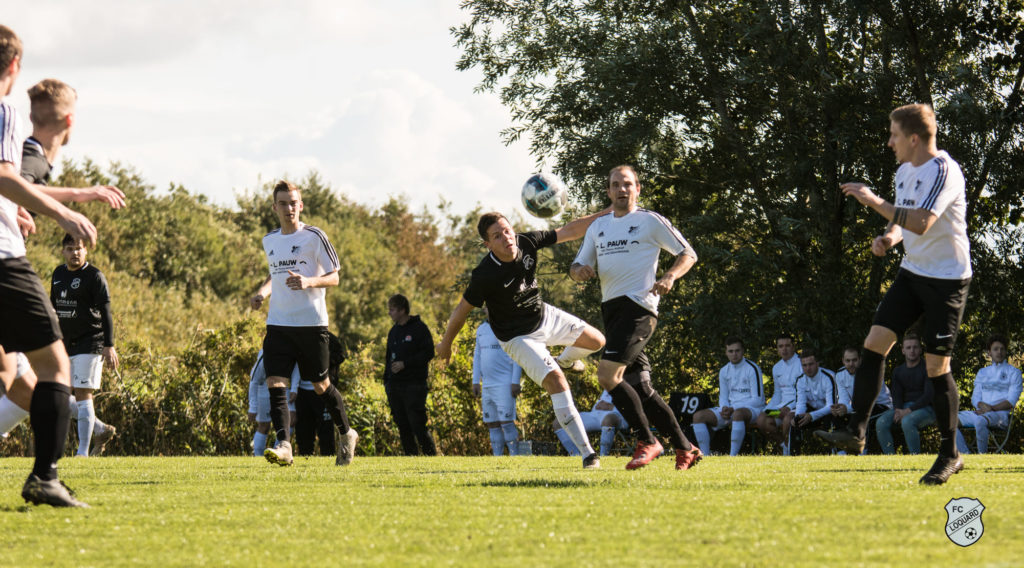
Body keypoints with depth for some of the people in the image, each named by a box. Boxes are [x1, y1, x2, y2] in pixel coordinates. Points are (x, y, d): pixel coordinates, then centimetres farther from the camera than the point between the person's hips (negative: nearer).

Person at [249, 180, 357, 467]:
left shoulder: (314, 236, -5)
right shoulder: (270, 240, 12)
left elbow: (334, 277, -3)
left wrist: (308, 282, -22)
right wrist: (262, 293, 10)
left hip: (312, 322, -4)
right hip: (278, 323, 4)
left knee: (320, 384, 7)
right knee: (275, 384, -13)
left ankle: (346, 434, 29)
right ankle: (283, 445, -21)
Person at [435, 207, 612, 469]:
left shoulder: (527, 242, -18)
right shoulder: (485, 276, -32)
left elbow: (569, 232, -6)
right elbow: (462, 310, -19)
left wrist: (607, 213, -10)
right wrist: (446, 344, -6)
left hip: (544, 315, 7)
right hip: (518, 337, -7)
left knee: (595, 341, 15)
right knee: (556, 382, -22)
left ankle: (564, 361, 49)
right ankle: (586, 452, -20)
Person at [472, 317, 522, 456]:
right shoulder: (482, 329, 16)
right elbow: (477, 356, 20)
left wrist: (515, 382, -14)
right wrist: (476, 381, 13)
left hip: (505, 385, -7)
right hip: (487, 386, 7)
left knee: (506, 423, -12)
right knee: (492, 425, 6)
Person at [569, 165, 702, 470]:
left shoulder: (651, 221, 0)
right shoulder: (598, 226, 18)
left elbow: (688, 254, 4)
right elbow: (578, 267, 19)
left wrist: (669, 277, -13)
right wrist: (579, 271, -5)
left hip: (638, 306, -7)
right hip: (611, 308, 7)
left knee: (607, 375, -21)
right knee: (639, 388, 7)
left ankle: (646, 441, -11)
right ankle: (684, 447, 16)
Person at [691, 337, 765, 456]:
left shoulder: (752, 369, -8)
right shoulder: (724, 371, 12)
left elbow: (757, 399, -11)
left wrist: (733, 409, -18)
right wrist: (724, 409, -8)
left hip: (752, 409, -7)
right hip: (730, 408, 7)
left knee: (738, 414, -43)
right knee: (698, 416, -10)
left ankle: (733, 456, -42)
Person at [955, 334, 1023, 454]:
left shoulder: (1013, 372, 8)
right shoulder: (982, 372, 23)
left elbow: (1011, 401, -2)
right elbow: (975, 398, 16)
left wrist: (991, 408, -15)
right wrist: (982, 405, -9)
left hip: (1000, 414, -5)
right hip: (980, 412, 5)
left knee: (980, 421, -39)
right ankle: (965, 454, -21)